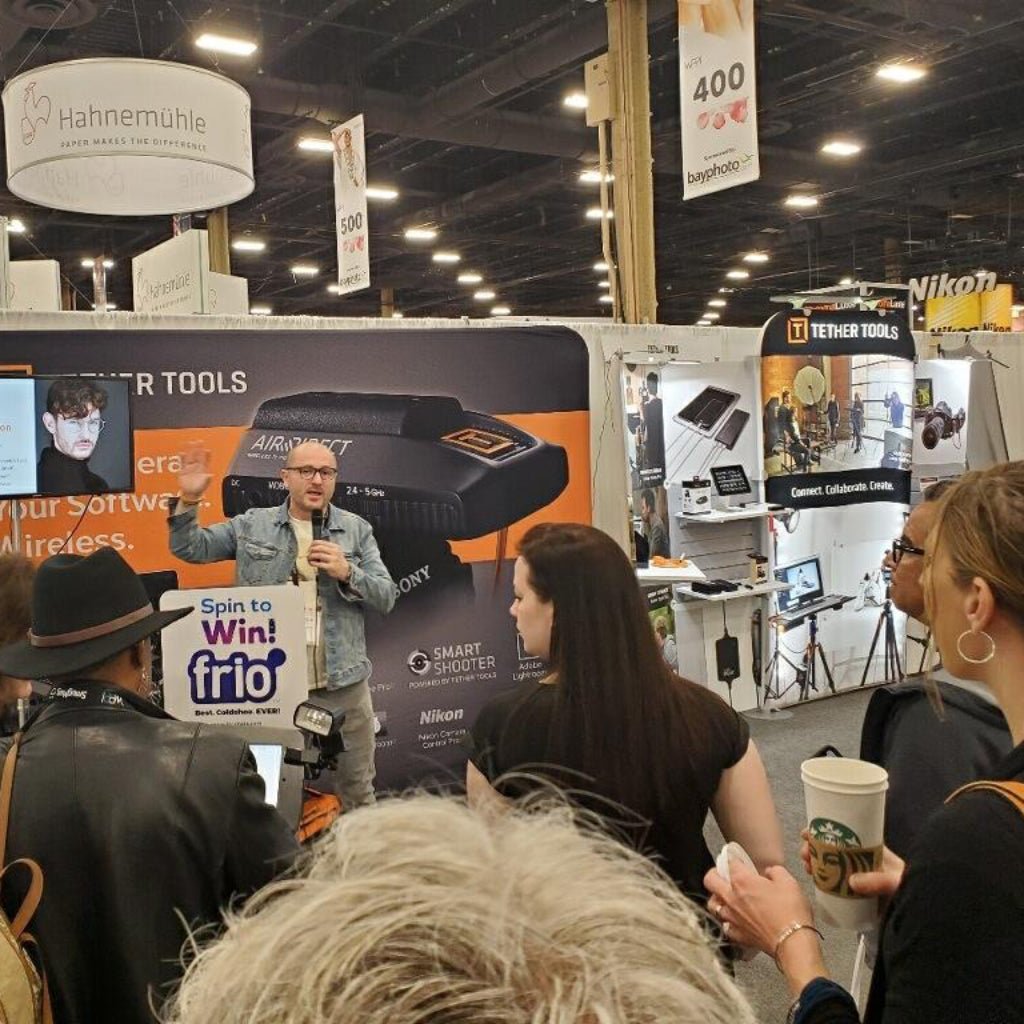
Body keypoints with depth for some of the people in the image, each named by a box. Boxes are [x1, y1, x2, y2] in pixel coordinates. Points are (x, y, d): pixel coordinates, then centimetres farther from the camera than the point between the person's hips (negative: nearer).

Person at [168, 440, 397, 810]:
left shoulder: (357, 530, 5)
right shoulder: (252, 525, 5)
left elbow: (386, 597, 2)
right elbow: (189, 548, 7)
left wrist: (346, 572, -15)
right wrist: (188, 501, -8)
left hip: (343, 682, 0)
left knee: (357, 792, 13)